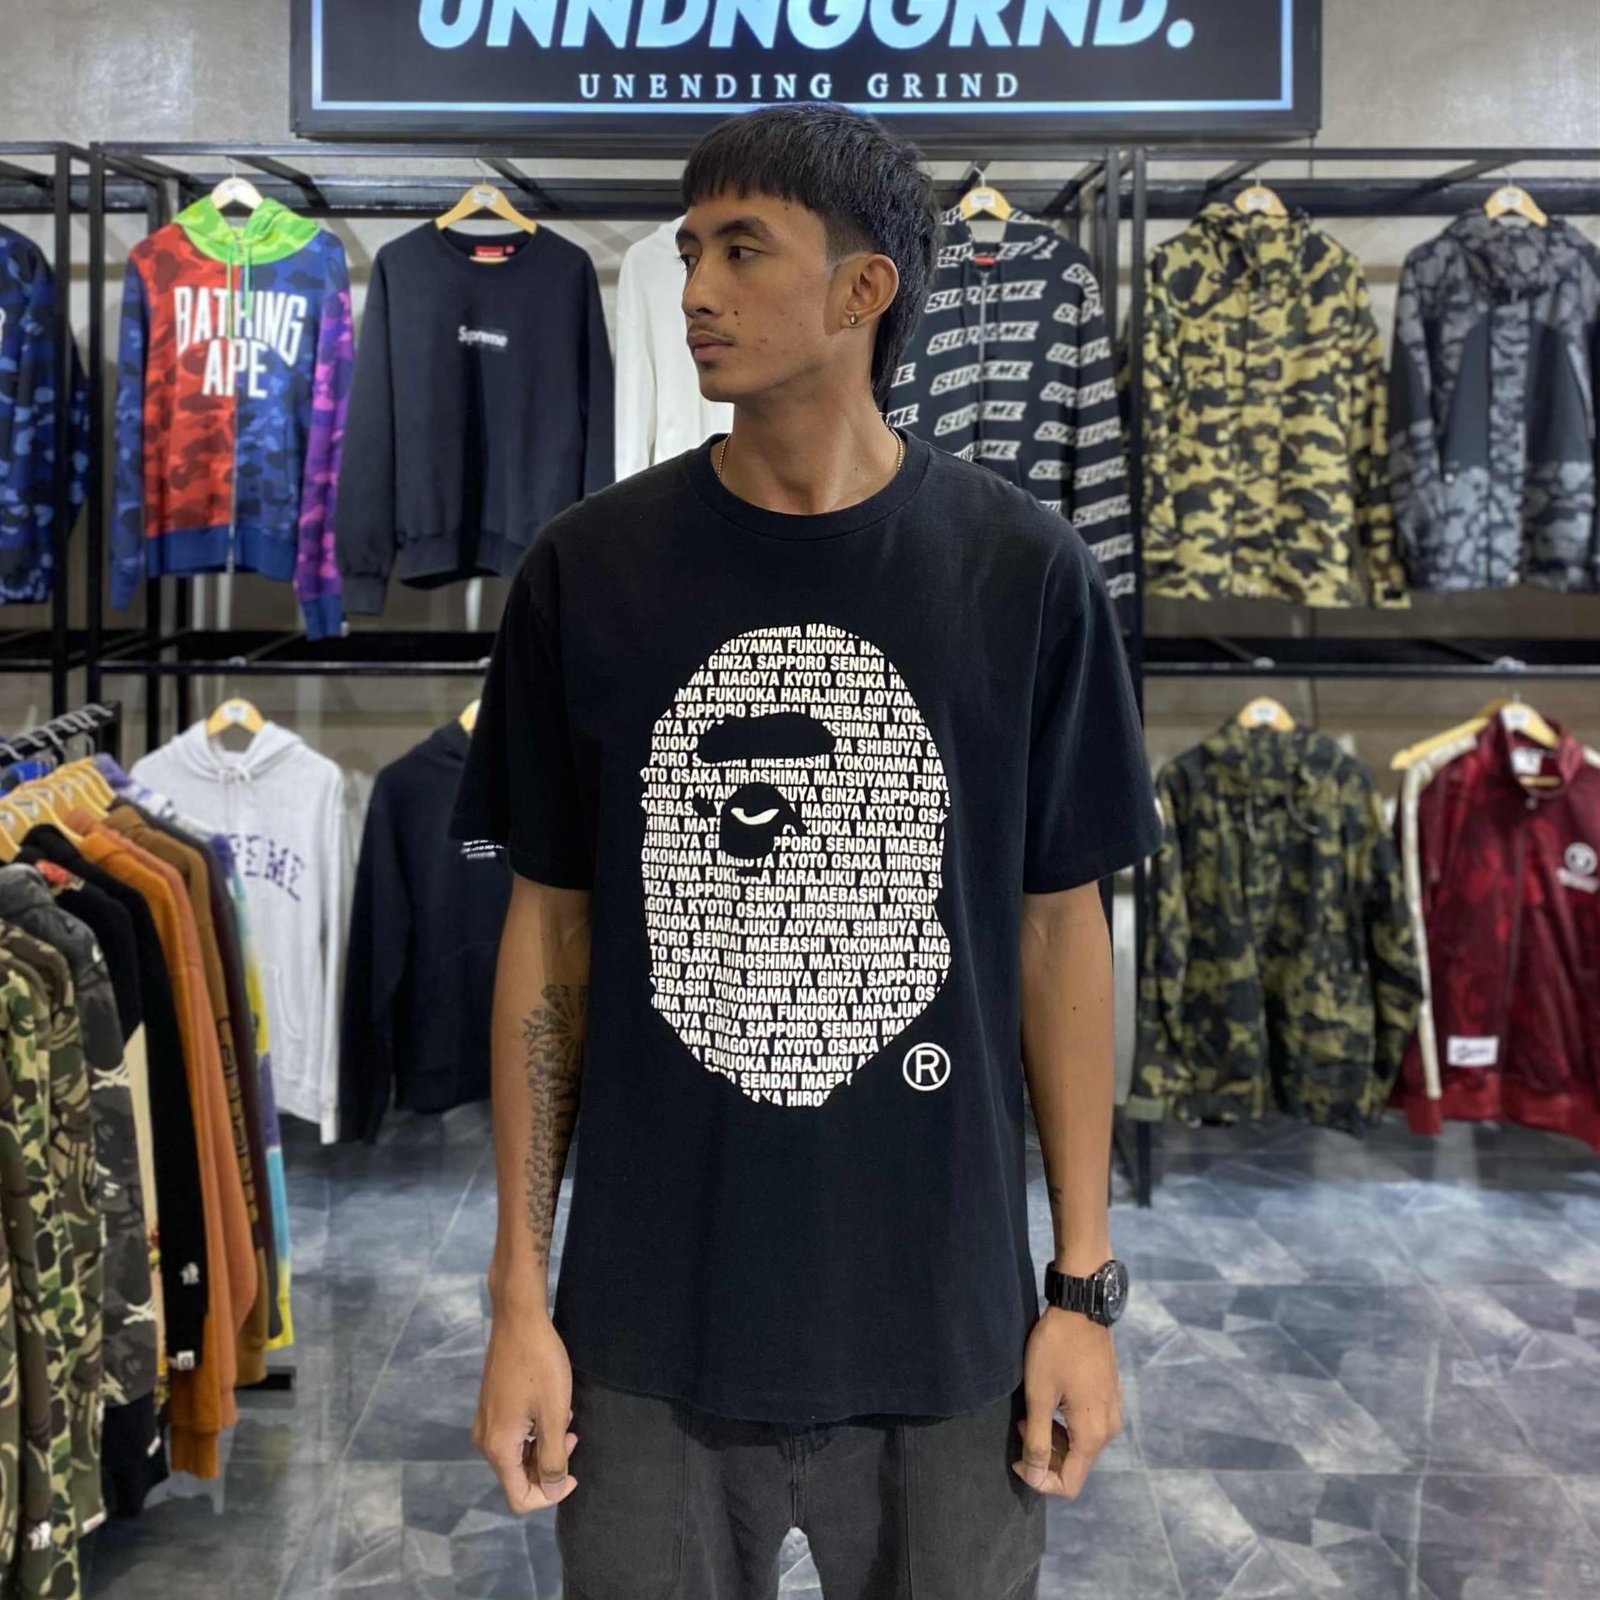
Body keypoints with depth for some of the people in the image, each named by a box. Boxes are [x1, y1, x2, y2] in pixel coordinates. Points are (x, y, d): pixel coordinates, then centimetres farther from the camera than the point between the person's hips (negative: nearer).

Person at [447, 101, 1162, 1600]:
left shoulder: (1022, 571, -5)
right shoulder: (587, 568, -3)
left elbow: (1058, 926, 1)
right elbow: (550, 929, 2)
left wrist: (1084, 1285, 1)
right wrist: (520, 1298, 1)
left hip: (941, 1326, 0)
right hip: (647, 1331, 1)